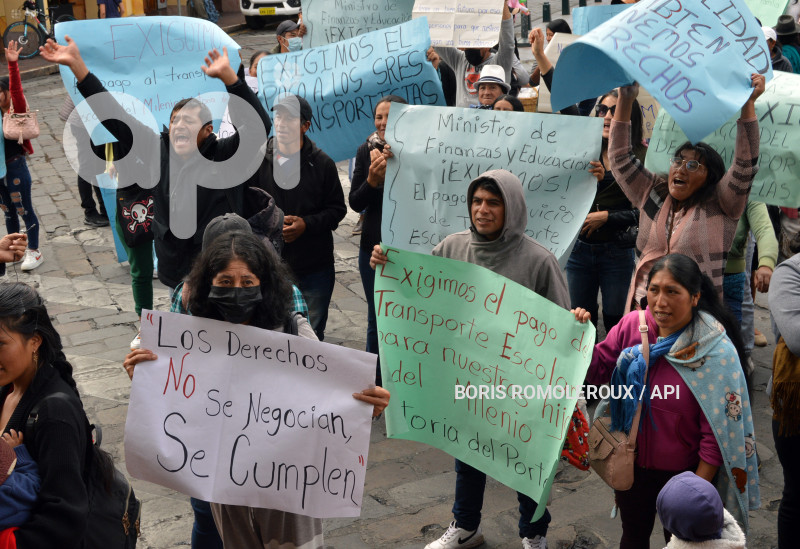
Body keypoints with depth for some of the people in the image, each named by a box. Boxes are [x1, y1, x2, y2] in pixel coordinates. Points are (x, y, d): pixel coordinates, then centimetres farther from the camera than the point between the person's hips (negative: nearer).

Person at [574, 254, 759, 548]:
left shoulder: (716, 351, -22)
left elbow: (718, 432, -19)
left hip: (683, 471, -3)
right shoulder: (632, 324, -12)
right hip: (631, 463, 3)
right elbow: (597, 370, -2)